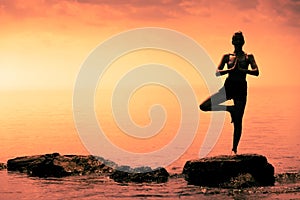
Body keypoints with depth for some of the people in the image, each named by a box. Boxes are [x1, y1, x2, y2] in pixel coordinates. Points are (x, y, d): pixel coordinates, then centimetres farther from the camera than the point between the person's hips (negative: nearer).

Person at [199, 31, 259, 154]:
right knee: (204, 106, -13)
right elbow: (217, 73, 0)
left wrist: (241, 70, -22)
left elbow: (256, 72, -8)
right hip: (228, 87, 2)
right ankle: (230, 109, 3)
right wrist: (231, 69, -16)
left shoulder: (248, 57, 6)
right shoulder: (227, 57, 9)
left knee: (237, 122, -3)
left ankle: (234, 149, 8)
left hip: (241, 89, -2)